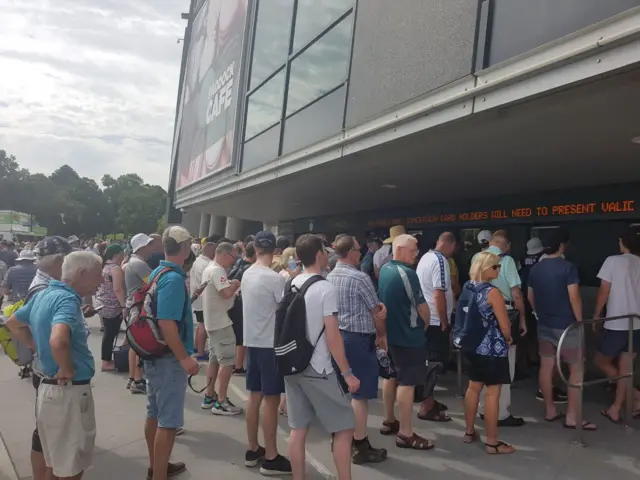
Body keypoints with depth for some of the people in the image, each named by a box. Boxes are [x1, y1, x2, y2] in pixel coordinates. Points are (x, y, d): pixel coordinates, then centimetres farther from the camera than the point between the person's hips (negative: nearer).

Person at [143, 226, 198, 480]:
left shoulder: (156, 272, 7)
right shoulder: (174, 278, -22)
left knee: (155, 414, 20)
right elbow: (166, 323, -27)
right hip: (169, 358, -10)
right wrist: (184, 357, -23)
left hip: (154, 354, 10)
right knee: (168, 421, 0)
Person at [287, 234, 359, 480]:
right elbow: (332, 336, -18)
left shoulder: (292, 285, 7)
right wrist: (347, 373, -12)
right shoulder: (326, 288, -16)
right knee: (344, 428, 5)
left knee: (298, 428, 12)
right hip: (317, 370, -7)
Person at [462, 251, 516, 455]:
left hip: (475, 347, 8)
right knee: (492, 394, 0)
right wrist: (509, 339, 5)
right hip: (493, 350, -8)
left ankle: (469, 432, 28)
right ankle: (492, 442, 8)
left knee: (473, 388, 17)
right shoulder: (493, 292, -18)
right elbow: (505, 326, -15)